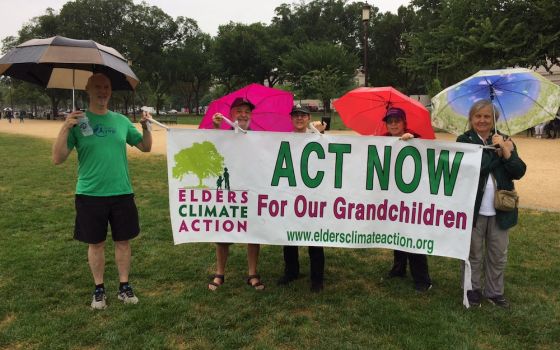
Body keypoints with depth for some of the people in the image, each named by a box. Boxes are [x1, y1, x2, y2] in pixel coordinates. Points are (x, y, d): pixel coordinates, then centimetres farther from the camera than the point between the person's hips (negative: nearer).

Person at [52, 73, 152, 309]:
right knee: (96, 243, 10)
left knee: (123, 241, 10)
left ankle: (124, 287, 25)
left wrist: (146, 127, -7)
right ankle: (99, 289, 27)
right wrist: (65, 128, -23)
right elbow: (57, 159, -10)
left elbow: (145, 147, 12)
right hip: (90, 194, -2)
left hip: (122, 193, 2)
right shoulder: (77, 121, -4)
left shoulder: (121, 121, 4)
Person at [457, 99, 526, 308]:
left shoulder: (504, 141, 6)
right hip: (474, 208, -3)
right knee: (473, 254, 10)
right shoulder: (464, 140, -3)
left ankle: (494, 292, 30)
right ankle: (472, 290, 27)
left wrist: (505, 150, -16)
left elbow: (519, 172, -4)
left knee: (498, 255, 13)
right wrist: (498, 152, -15)